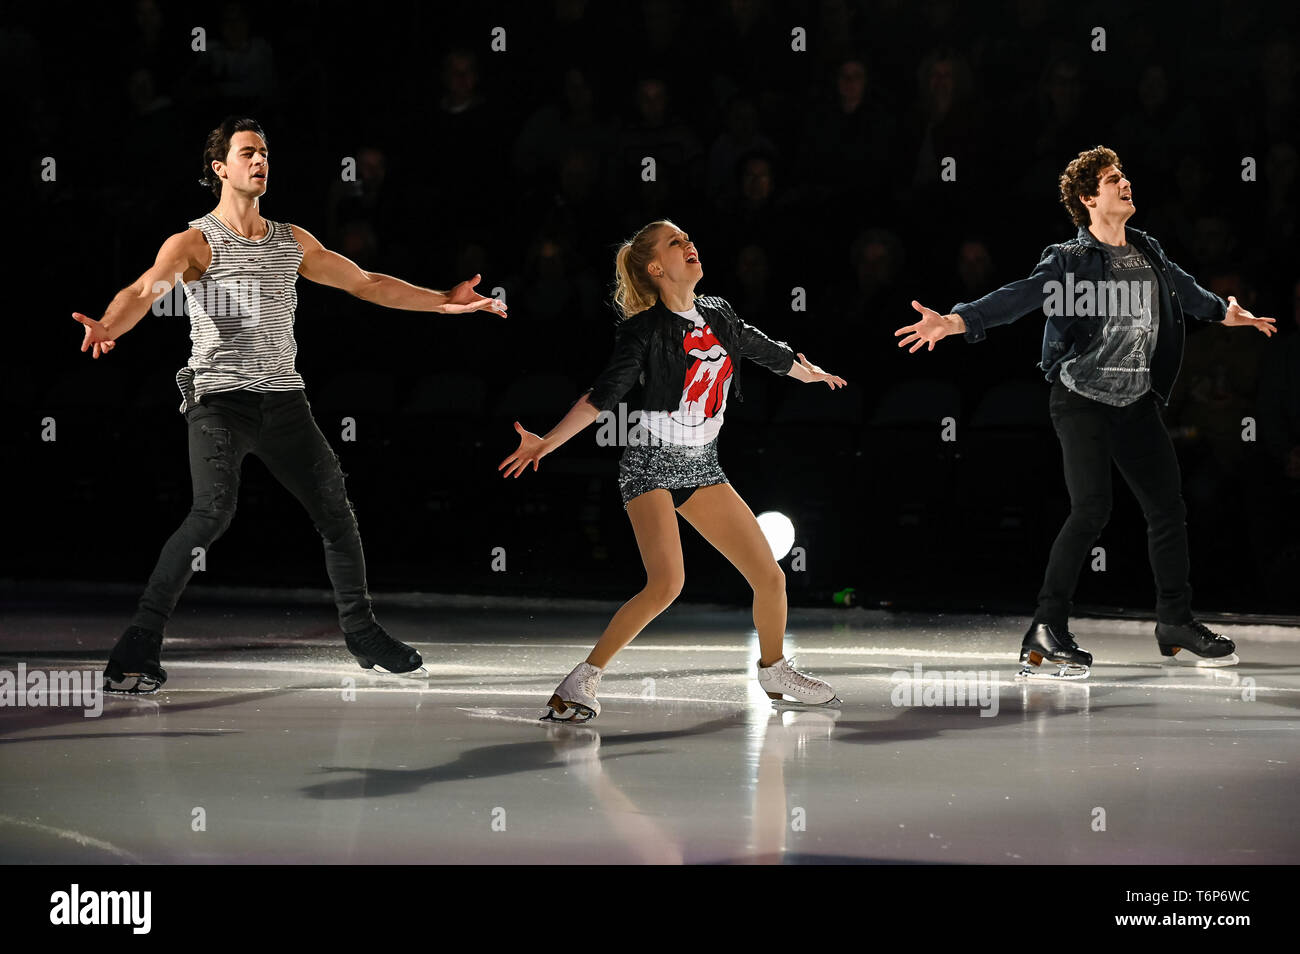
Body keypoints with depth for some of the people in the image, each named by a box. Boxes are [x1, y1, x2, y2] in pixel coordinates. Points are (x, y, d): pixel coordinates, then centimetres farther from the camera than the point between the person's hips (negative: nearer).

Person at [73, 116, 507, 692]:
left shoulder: (292, 241, 15)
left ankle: (363, 635, 24)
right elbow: (145, 290, -22)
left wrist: (442, 301, 19)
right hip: (218, 398, -6)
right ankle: (138, 648, -20)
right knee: (214, 511, -24)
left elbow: (366, 284, 23)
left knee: (335, 509, 6)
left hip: (283, 399, 6)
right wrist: (109, 327, -44)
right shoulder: (194, 243, -4)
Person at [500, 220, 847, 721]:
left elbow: (765, 350, 25)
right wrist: (545, 443, -26)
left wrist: (815, 375, 41)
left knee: (770, 576, 5)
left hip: (702, 465, 6)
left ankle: (774, 670, 31)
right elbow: (603, 395, -16)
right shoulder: (644, 328, -12)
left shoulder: (718, 315, 6)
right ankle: (581, 681, -18)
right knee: (666, 583, -26)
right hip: (651, 463, -6)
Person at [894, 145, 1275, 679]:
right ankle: (1047, 630, -13)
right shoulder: (1069, 261, -8)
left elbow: (1184, 289, 32)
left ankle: (1175, 621, 25)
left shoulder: (1149, 253, 11)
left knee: (1167, 505, 9)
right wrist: (954, 322, -37)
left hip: (1136, 403, 7)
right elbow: (1017, 298, -21)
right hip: (1082, 399, -6)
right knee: (1092, 508, -18)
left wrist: (1226, 313, 50)